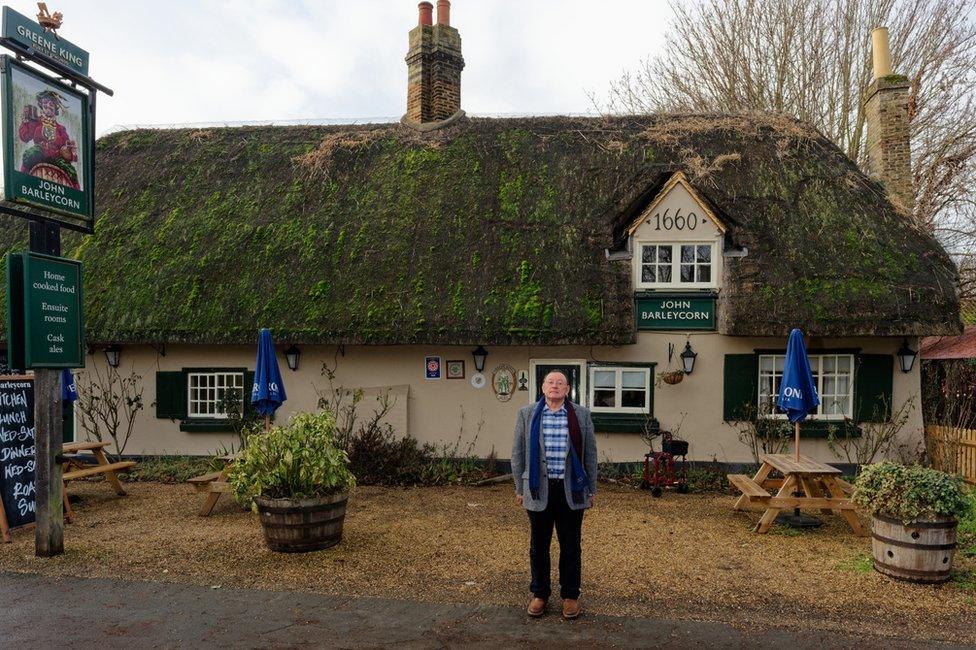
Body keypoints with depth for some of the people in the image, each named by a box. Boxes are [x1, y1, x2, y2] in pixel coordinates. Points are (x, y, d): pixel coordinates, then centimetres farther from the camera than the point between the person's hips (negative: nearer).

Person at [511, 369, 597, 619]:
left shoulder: (581, 415, 2)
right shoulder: (527, 414, 1)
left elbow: (590, 454, 6)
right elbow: (518, 453, 6)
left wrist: (591, 489, 6)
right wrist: (520, 488, 5)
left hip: (571, 490, 0)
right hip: (539, 489, 0)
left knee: (571, 546, 9)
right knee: (538, 545, 11)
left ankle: (570, 595, 24)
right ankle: (540, 594, 26)